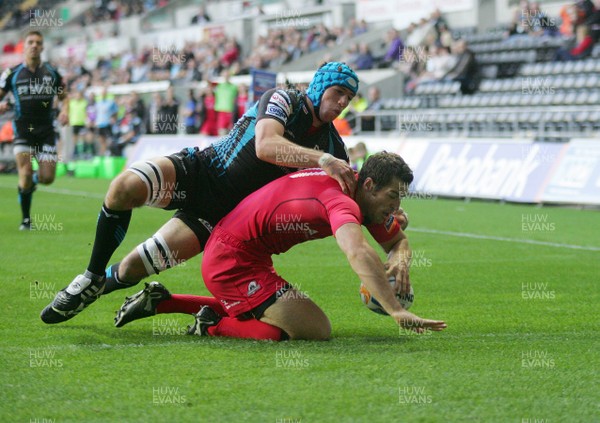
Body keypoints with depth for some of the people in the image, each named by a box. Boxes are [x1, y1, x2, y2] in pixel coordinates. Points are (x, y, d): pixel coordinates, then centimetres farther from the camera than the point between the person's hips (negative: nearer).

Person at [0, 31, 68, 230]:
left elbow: (64, 96, 17)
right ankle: (26, 219, 1)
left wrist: (65, 110, -4)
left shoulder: (52, 72, 6)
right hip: (23, 129, -2)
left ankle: (34, 179, 34)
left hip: (46, 130, 2)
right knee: (25, 173, -15)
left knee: (48, 178, -6)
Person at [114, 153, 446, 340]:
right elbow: (358, 253, -44)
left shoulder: (366, 197, 6)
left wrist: (401, 261, -6)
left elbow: (398, 240, 19)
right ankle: (214, 326, -7)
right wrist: (396, 311, -50)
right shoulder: (343, 202, -25)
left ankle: (161, 301, 28)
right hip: (235, 263, -11)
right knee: (317, 330, -16)